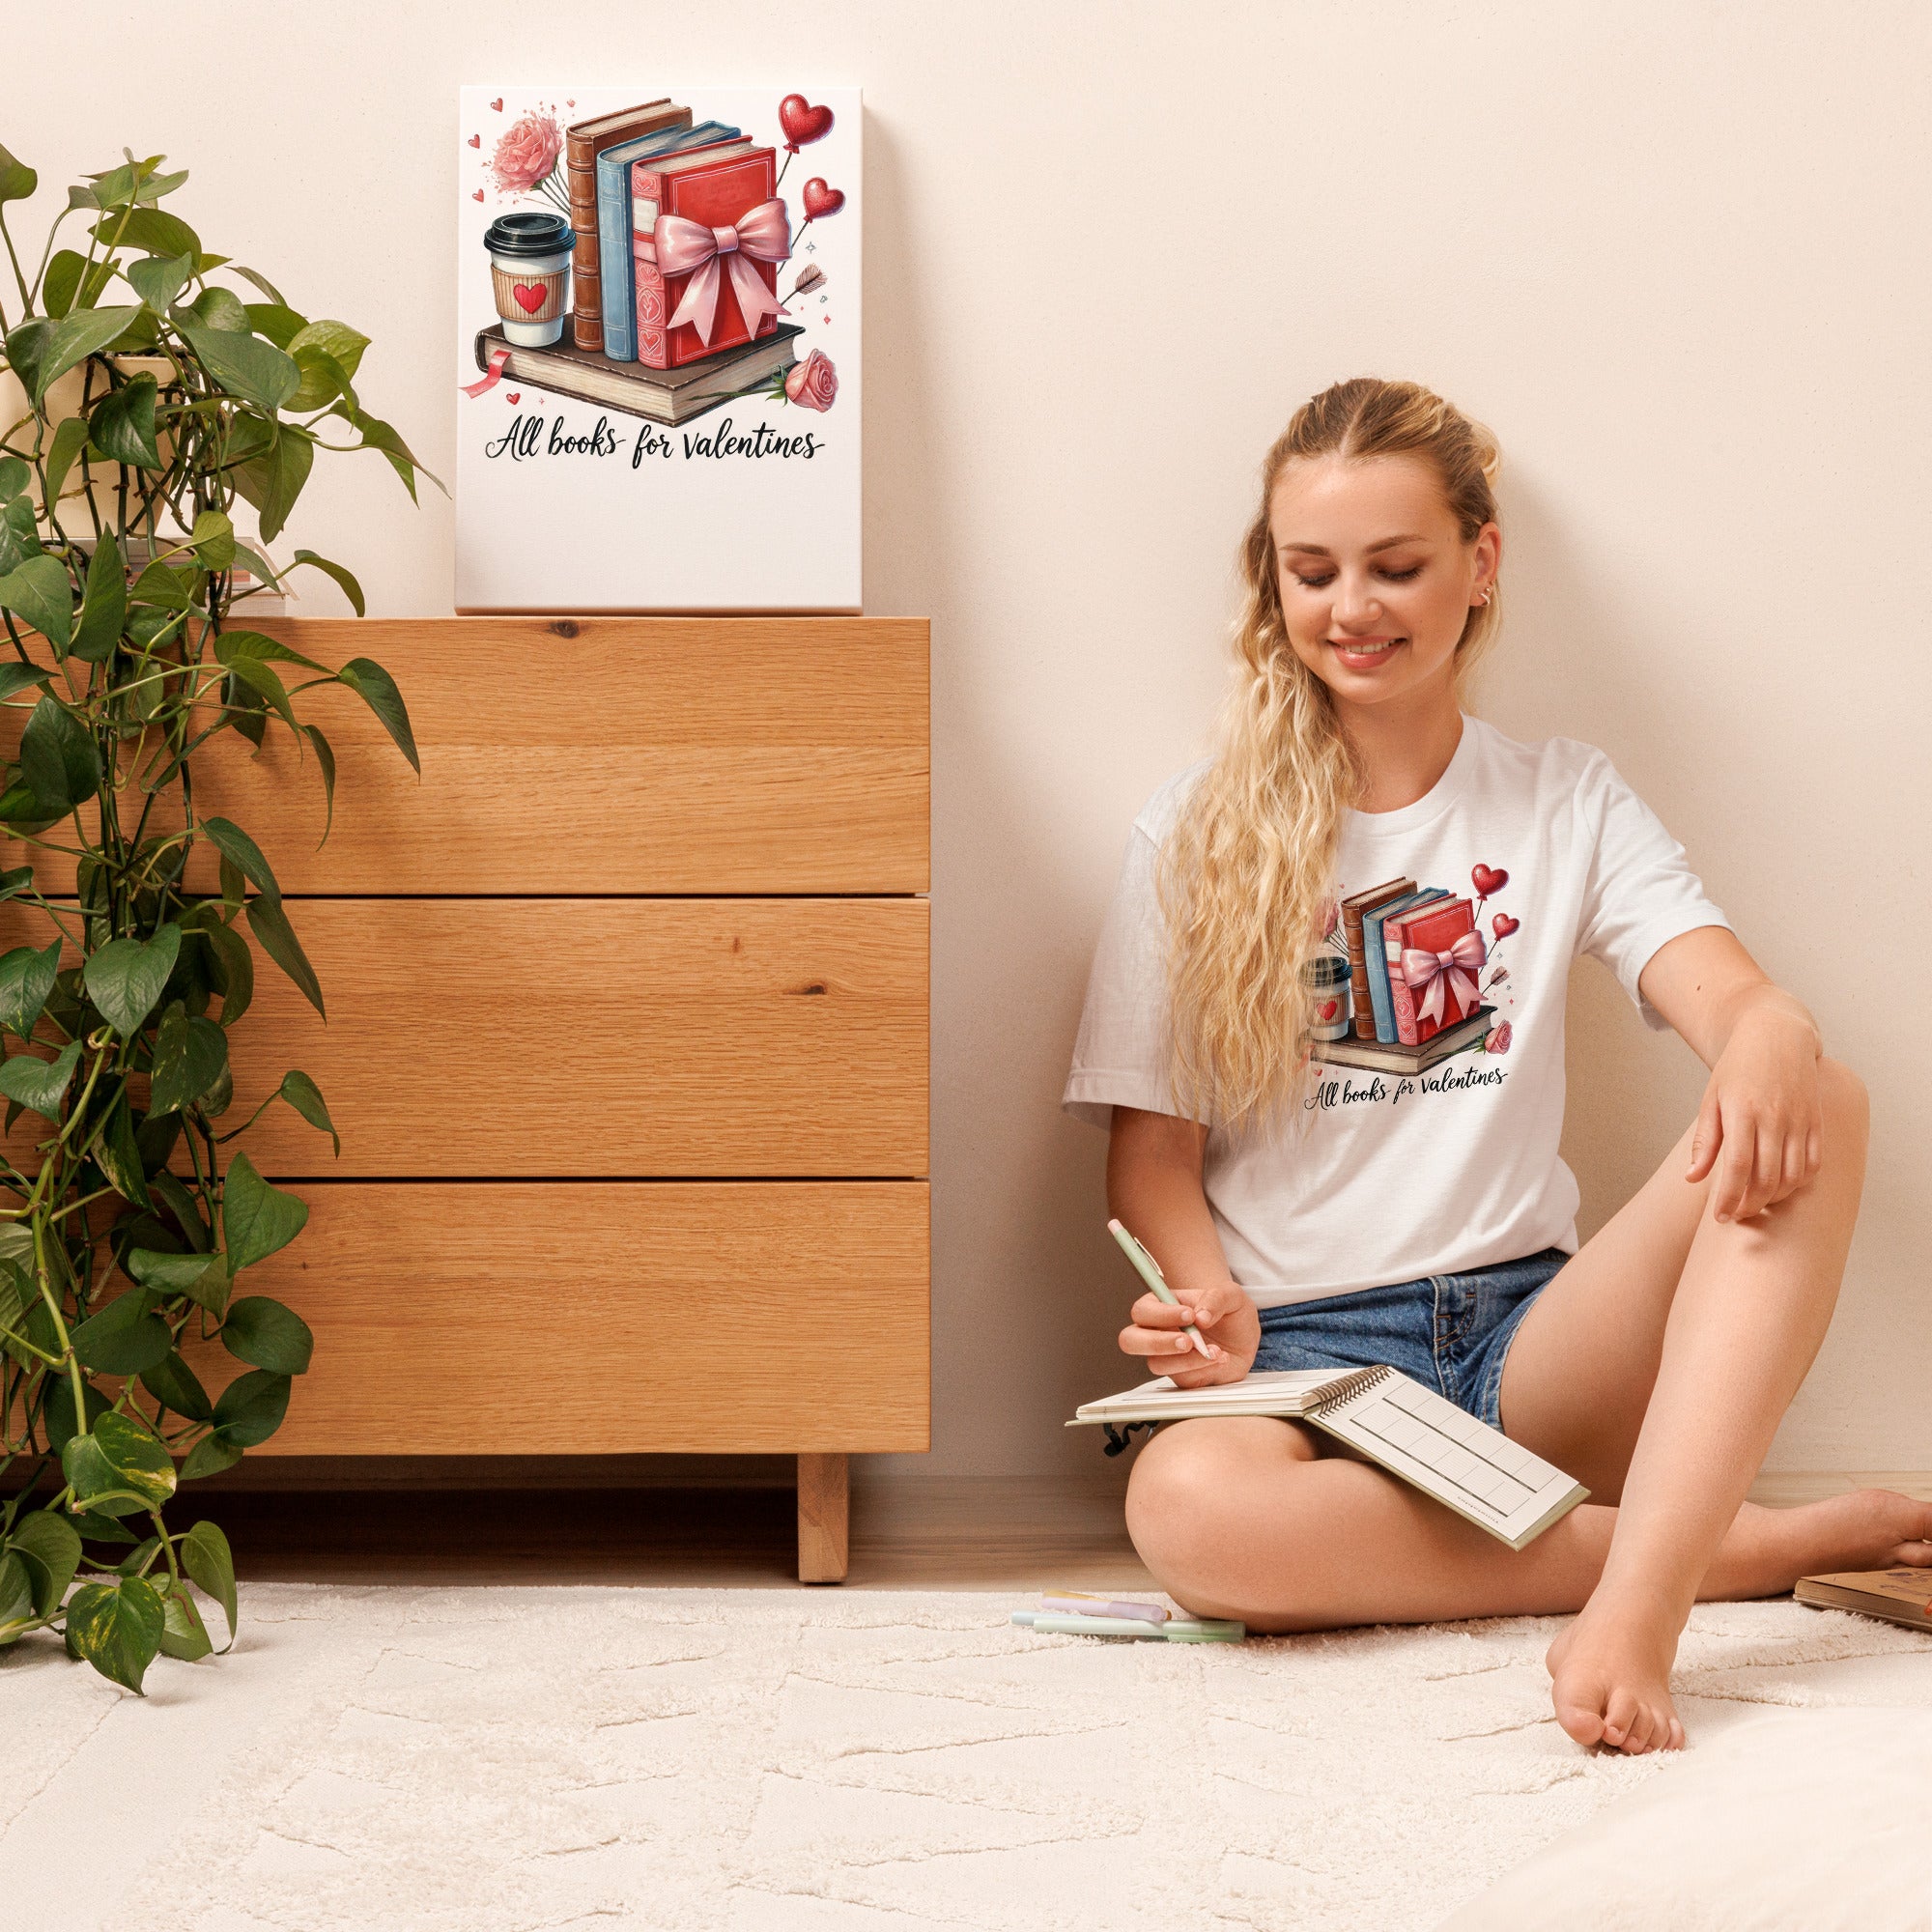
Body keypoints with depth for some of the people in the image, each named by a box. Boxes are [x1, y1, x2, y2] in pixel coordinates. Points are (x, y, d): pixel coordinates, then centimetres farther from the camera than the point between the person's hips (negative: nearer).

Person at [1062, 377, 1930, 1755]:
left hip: (1527, 1334, 2)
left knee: (1818, 1107, -25)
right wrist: (1212, 1311, -17)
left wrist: (1770, 1044, -31)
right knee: (1187, 1505, -39)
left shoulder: (1569, 802, 12)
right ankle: (1762, 1543, -25)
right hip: (1304, 1347, -1)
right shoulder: (1196, 837, 7)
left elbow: (1727, 992, -5)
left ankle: (1635, 1603, -38)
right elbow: (1151, 1148, 5)